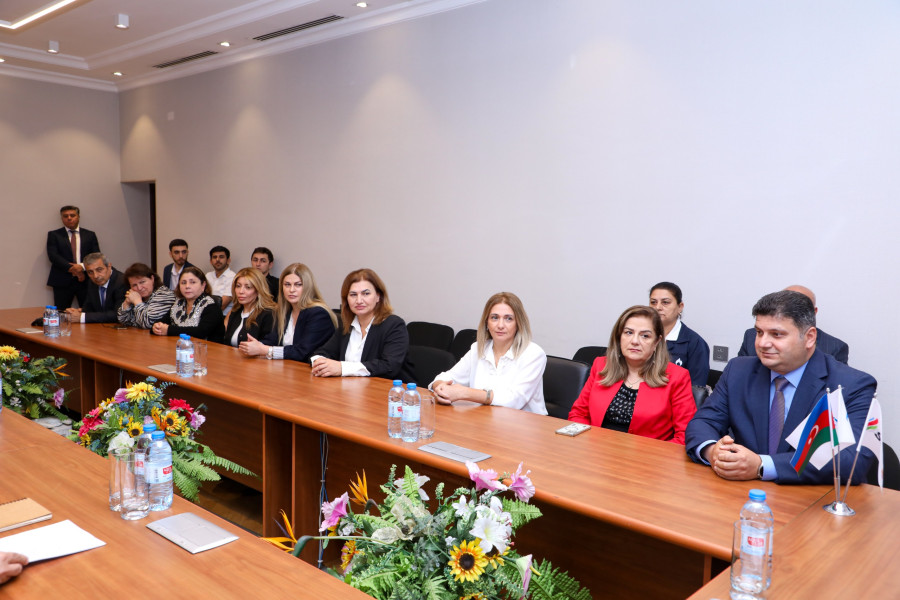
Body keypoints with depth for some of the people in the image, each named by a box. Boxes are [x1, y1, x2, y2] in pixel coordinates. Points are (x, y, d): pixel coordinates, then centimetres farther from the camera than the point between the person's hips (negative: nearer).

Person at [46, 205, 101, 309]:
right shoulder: (54, 235, 9)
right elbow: (53, 256, -3)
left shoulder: (90, 235, 13)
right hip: (62, 282, -1)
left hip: (86, 281, 1)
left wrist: (83, 266, -14)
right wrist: (71, 268, -16)